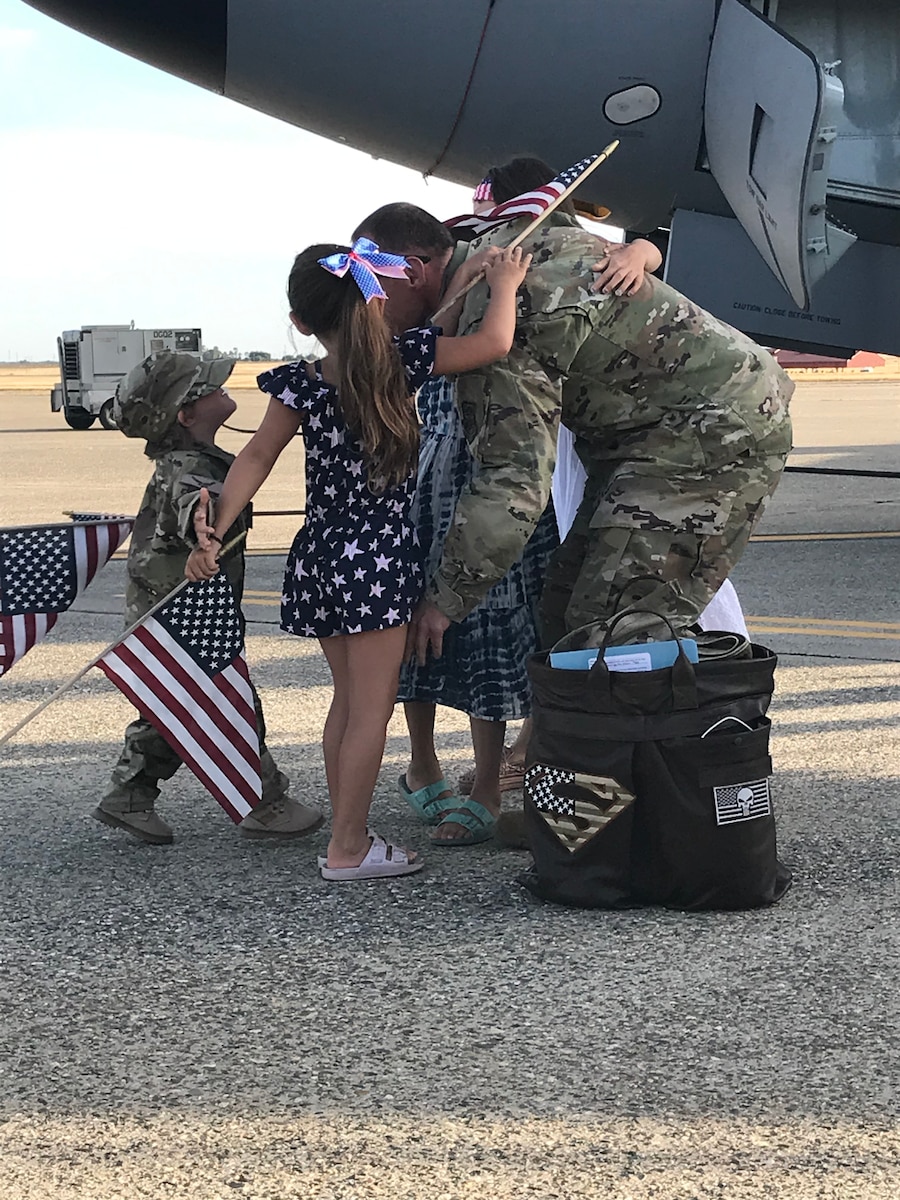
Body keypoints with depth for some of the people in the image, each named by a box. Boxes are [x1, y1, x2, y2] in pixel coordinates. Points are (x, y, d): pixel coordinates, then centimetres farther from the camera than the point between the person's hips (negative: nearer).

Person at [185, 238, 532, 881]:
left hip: (321, 557, 5)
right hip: (380, 557, -5)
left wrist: (217, 532, -2)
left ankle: (348, 834, 23)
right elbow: (492, 343, -11)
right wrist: (504, 284, 5)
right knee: (372, 708, 2)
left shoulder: (301, 385, -2)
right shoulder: (398, 361, -11)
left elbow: (256, 457, -5)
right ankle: (348, 848, 4)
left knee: (348, 700, 17)